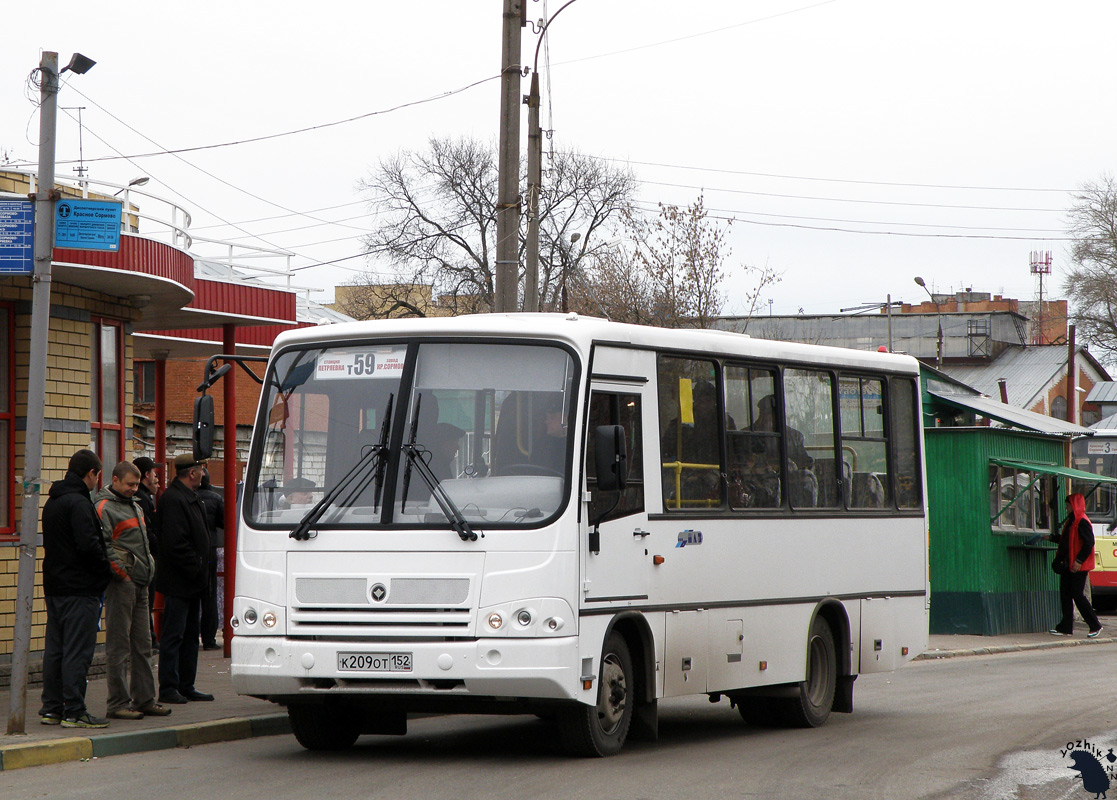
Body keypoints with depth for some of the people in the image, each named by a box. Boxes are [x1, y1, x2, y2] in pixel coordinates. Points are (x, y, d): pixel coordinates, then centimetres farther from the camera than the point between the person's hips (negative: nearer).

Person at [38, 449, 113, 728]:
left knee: (54, 649, 13)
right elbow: (88, 545, -24)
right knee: (77, 651, -6)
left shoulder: (52, 502, 15)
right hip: (79, 589, -9)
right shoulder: (78, 503, -16)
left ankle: (51, 708, 17)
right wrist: (107, 570, -8)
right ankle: (74, 712, -6)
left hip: (54, 587, 9)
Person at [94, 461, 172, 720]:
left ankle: (144, 699, 17)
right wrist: (119, 569, -19)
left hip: (141, 582, 9)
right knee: (119, 646, -6)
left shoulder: (134, 505, 21)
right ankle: (119, 703, -3)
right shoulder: (104, 507, -8)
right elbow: (101, 544, -18)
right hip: (120, 583, -9)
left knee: (143, 645, 11)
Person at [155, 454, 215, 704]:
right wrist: (195, 568, -19)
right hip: (177, 582, -10)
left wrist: (199, 568, 13)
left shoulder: (190, 498, 16)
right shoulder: (173, 500, -18)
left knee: (190, 634, 13)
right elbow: (175, 543, -25)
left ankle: (186, 686, 18)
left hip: (192, 581, 10)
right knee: (174, 635, -6)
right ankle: (168, 688, -2)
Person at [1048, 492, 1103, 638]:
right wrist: (1051, 537, 31)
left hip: (1079, 567, -9)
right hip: (1067, 566, 9)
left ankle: (1095, 626, 2)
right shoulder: (1071, 521, 15)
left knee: (1078, 595, -8)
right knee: (1065, 594, 7)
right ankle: (1066, 627, 10)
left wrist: (1079, 561, -22)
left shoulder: (1082, 523, -14)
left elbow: (1089, 543, -19)